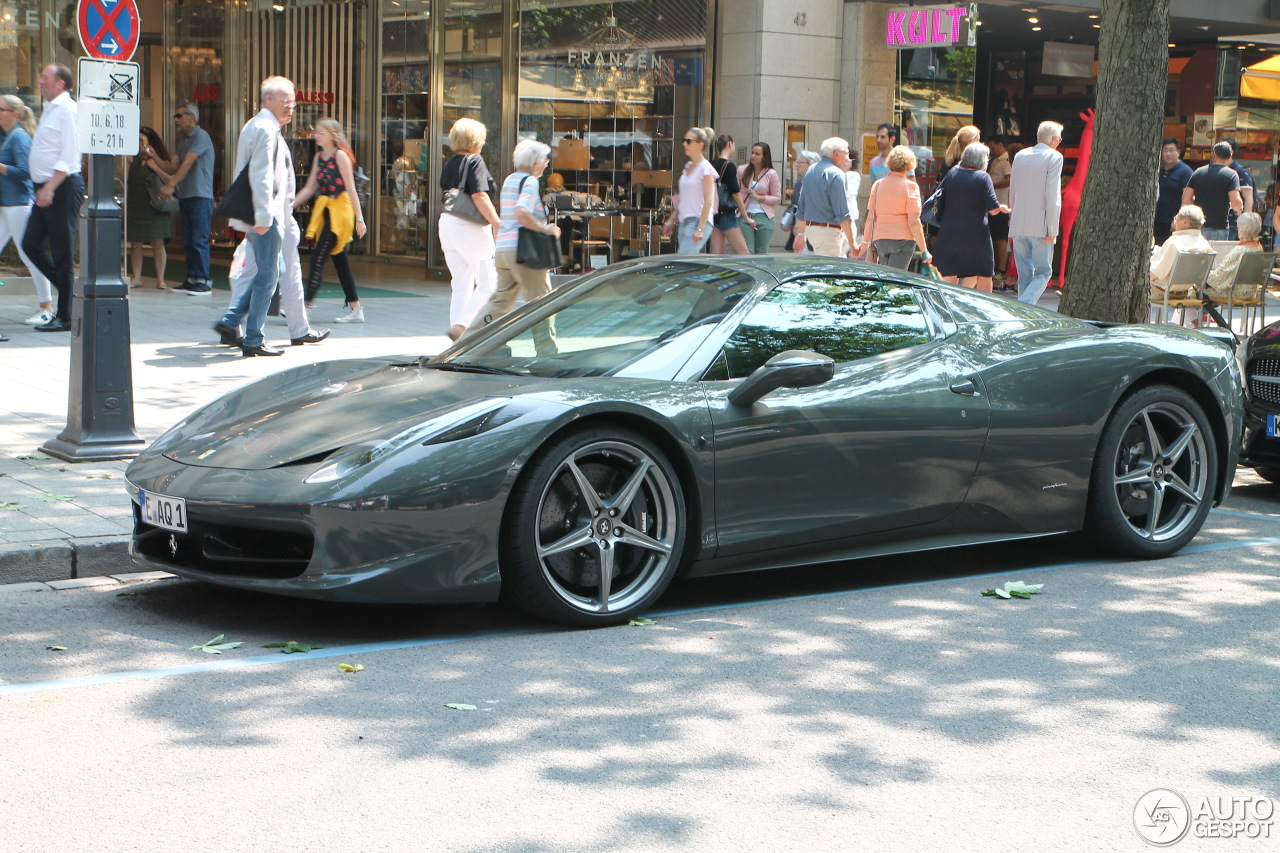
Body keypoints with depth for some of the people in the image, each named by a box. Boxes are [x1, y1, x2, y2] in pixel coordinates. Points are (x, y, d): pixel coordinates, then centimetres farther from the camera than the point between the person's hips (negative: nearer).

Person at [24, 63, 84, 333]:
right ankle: (68, 289, 20)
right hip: (45, 188, 9)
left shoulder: (67, 109, -11)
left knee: (62, 252, -4)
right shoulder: (49, 109, 18)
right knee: (31, 244, 8)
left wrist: (50, 187, -24)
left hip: (62, 186, -9)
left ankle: (65, 316, 1)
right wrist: (42, 187, 14)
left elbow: (68, 156, -18)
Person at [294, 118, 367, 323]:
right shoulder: (319, 156, 14)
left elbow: (350, 189, -12)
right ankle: (355, 308, 14)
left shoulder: (341, 155, -9)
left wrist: (359, 218, -15)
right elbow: (310, 188, 15)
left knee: (318, 258, -12)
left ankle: (305, 305, -14)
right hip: (324, 210, 8)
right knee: (339, 260, 9)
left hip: (340, 210, -8)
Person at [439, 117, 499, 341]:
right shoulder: (474, 161, -10)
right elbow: (479, 196, -20)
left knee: (461, 286, 13)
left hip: (447, 223, 8)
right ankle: (461, 326, -15)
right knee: (488, 284, -3)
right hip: (469, 227, -8)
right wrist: (497, 223, -18)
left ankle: (458, 334, 10)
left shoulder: (450, 164, 13)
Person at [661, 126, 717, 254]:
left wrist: (700, 228, -20)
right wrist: (671, 220, 19)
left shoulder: (705, 168, -8)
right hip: (685, 222, 8)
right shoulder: (687, 167, 16)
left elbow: (708, 200, -13)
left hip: (698, 222, -8)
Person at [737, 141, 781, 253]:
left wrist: (759, 197, -10)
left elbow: (777, 198, 1)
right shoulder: (742, 170, 5)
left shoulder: (771, 174, -1)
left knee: (762, 252, 3)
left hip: (764, 217, -1)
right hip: (745, 216, 1)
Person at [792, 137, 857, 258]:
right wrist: (852, 242, -18)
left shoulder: (810, 172, 14)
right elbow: (843, 213, -18)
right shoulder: (836, 175, -13)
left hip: (810, 229, 9)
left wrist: (800, 234, 26)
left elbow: (801, 209, 19)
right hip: (828, 231, -9)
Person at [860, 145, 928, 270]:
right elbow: (913, 222, -10)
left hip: (880, 240, 5)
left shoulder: (878, 184, 6)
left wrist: (865, 241, 17)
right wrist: (924, 250, -6)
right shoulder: (910, 186, -6)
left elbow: (870, 218, 6)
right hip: (902, 240, -4)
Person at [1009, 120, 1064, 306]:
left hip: (1018, 226, 6)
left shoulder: (1020, 155, 12)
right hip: (1040, 226, -6)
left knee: (1024, 274, 11)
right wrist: (1052, 230, -12)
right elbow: (1052, 196, -13)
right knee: (1043, 272, 0)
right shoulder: (1054, 157, -6)